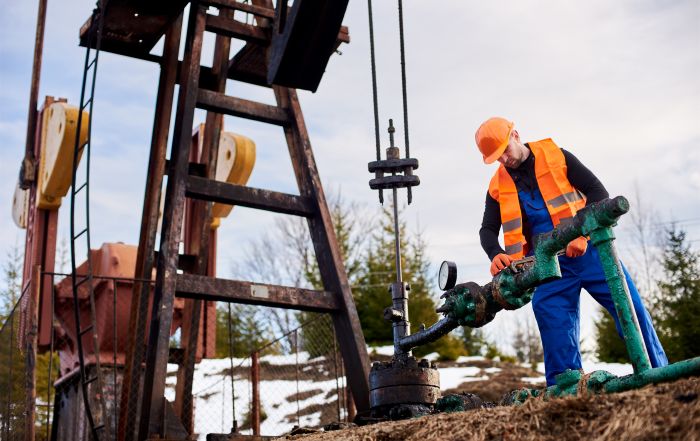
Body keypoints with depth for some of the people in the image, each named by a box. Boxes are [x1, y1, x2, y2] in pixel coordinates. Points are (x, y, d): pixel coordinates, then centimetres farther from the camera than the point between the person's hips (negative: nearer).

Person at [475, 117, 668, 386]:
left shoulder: (557, 157, 2)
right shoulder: (498, 187, 9)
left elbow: (597, 192, -2)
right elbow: (488, 229, 10)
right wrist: (496, 254, -14)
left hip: (586, 248, -2)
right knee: (554, 322, -8)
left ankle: (658, 373, 5)